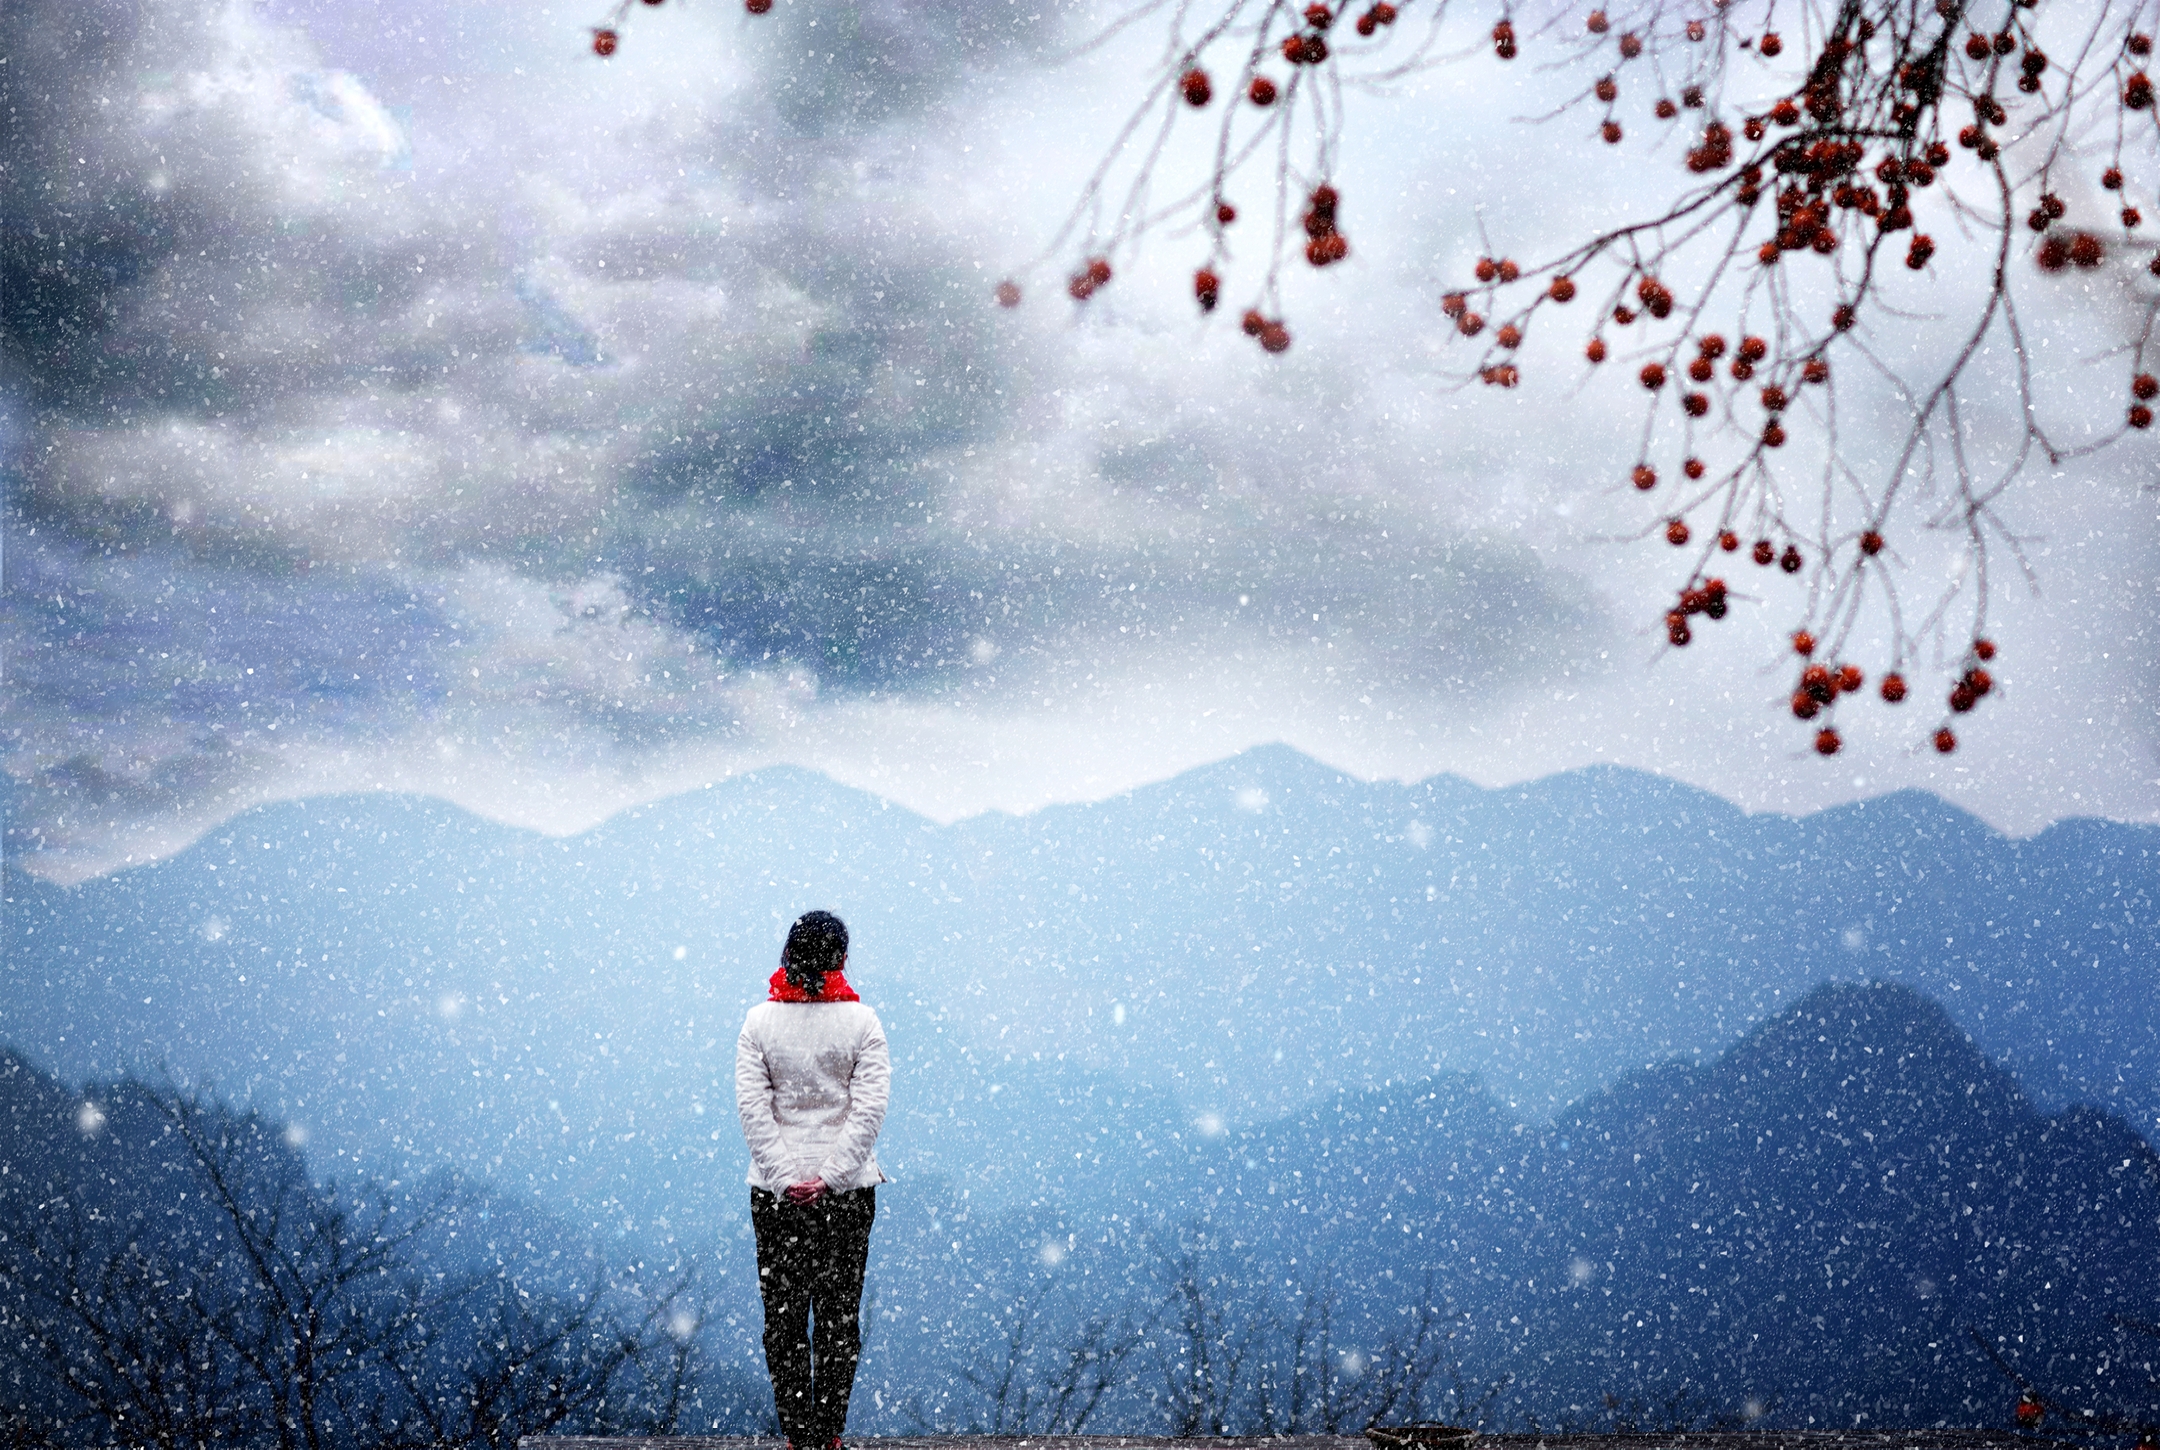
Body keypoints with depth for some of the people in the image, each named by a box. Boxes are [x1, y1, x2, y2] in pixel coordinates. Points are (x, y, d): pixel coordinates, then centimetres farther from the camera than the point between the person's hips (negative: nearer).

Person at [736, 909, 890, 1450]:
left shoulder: (760, 1021, -1)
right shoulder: (861, 1021, -3)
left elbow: (751, 1107, -7)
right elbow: (870, 1107, -10)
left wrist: (786, 1176, -8)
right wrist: (829, 1176, -11)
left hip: (777, 1188, 0)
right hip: (848, 1190, 0)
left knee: (783, 1316, 7)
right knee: (840, 1315, 7)